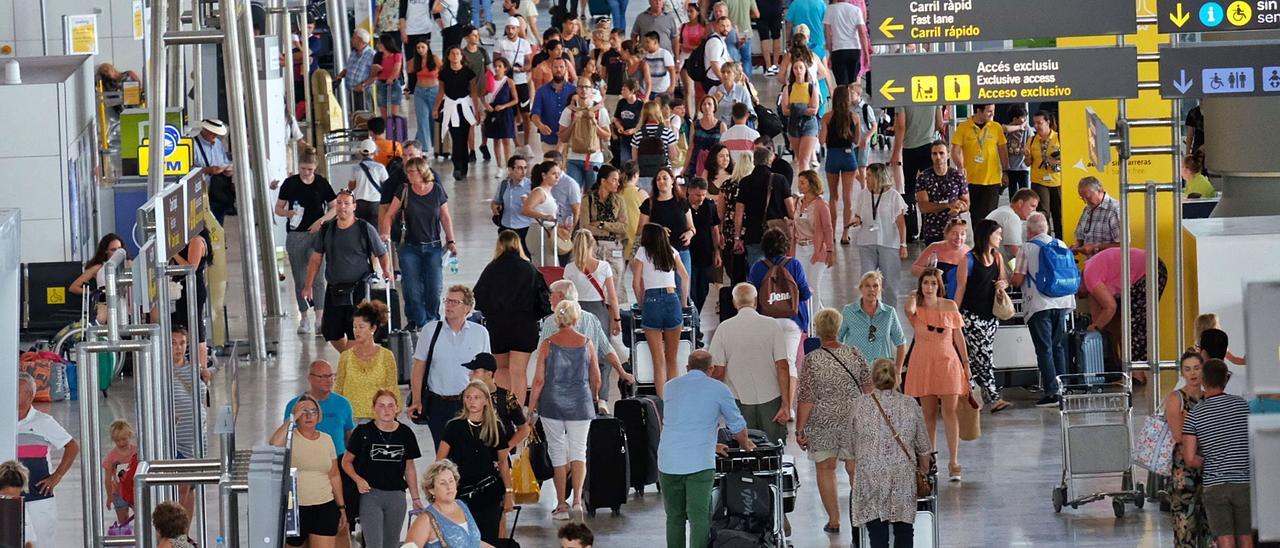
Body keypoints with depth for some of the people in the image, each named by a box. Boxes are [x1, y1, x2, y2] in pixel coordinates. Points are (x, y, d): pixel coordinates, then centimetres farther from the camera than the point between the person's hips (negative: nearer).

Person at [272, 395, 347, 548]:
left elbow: (334, 476, 15)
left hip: (324, 507, 2)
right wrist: (292, 419, -22)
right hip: (294, 507, -2)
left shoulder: (326, 440, 9)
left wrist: (341, 506, 15)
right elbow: (274, 444, -28)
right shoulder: (289, 437, -3)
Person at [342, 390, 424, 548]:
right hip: (370, 494, -4)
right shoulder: (363, 432, -4)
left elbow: (409, 468, 13)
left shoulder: (405, 433, 5)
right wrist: (358, 479, -16)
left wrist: (416, 498, 14)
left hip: (396, 495, 4)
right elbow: (346, 461, 2)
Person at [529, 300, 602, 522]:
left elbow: (539, 380, -6)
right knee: (578, 451, 6)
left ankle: (562, 505, 11)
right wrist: (593, 399, 26)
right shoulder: (587, 343, -2)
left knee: (558, 453, 8)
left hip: (552, 403, -1)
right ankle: (577, 498, -12)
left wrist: (531, 407, 4)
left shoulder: (547, 344, -6)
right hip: (580, 403, 1)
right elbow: (596, 378, 7)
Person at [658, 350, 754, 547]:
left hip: (668, 462, 4)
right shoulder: (718, 389, 4)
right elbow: (737, 425, 14)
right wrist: (745, 445, 37)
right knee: (700, 518, -6)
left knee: (674, 518, 14)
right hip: (699, 463, -4)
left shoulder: (670, 386, 17)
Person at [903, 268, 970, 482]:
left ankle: (954, 462, -8)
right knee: (929, 413, 6)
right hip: (923, 363, 0)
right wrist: (915, 295, -6)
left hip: (947, 361, 0)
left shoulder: (950, 306, 3)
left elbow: (958, 336, 8)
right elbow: (908, 309, -26)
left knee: (950, 411, -7)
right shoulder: (917, 307, 0)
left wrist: (966, 363, 7)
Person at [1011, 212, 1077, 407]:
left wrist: (1012, 280, 14)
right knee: (1059, 347, 15)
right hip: (1061, 303, 5)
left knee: (1044, 349, -1)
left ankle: (1052, 392, -6)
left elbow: (1017, 280, -9)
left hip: (1039, 305, -5)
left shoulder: (1027, 248, -7)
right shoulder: (1061, 245, 6)